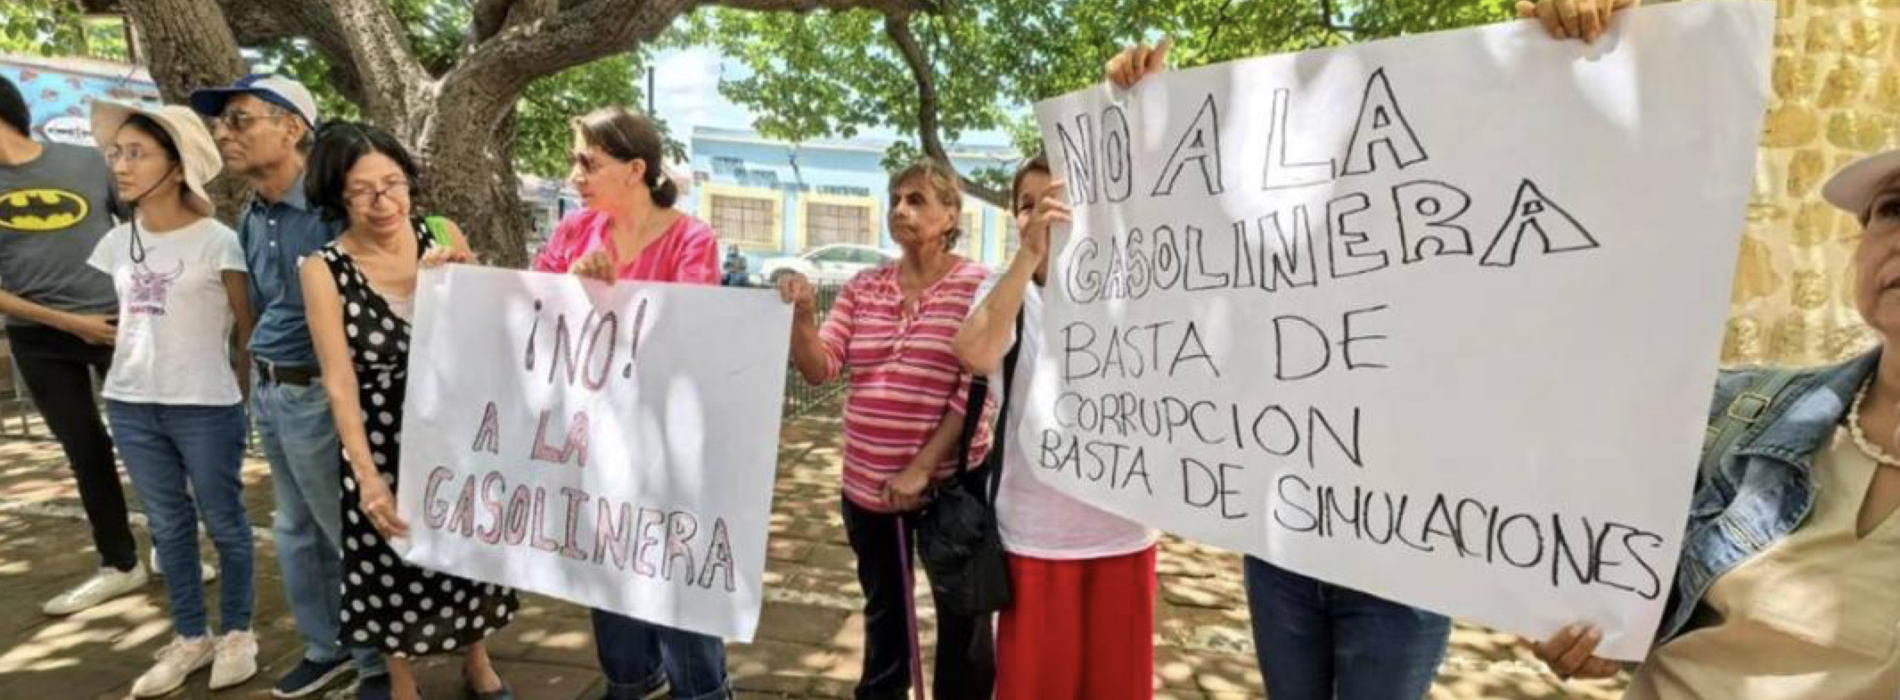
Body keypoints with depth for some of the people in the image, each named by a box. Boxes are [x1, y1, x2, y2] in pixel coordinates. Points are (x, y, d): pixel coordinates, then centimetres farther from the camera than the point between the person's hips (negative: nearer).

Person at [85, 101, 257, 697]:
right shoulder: (117, 244, 6)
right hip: (130, 405, 6)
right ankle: (190, 637, 25)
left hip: (205, 407, -5)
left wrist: (239, 397, 1)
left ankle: (236, 633, 21)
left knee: (223, 522, 6)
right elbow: (128, 322, 17)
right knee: (167, 526, 13)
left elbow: (247, 329, -3)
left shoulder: (217, 242, -9)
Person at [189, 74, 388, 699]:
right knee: (296, 529, 19)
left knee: (352, 534, 4)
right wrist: (260, 378, 21)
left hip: (318, 394, -9)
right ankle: (326, 647, 36)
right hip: (267, 390, 9)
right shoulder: (250, 218, 9)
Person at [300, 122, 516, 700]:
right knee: (393, 563, 10)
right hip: (383, 437, -2)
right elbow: (339, 380, -16)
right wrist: (367, 474, -24)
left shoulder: (441, 235, -5)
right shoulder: (324, 270, -12)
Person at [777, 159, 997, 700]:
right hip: (867, 484, 5)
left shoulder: (978, 286, -8)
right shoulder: (863, 287, 5)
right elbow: (819, 369, -1)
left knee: (961, 614, 13)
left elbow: (976, 391, -14)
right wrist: (803, 314, -19)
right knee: (883, 609, 23)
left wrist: (922, 468, -19)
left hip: (949, 484, -4)